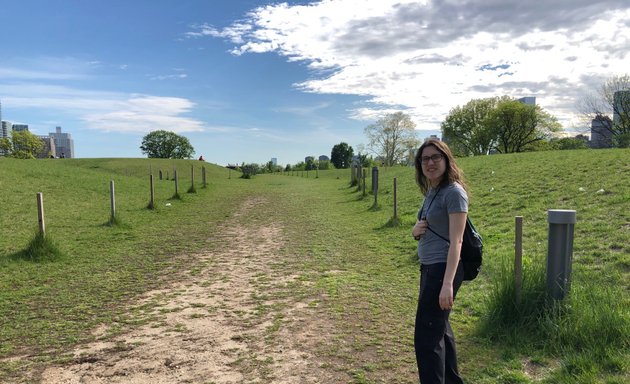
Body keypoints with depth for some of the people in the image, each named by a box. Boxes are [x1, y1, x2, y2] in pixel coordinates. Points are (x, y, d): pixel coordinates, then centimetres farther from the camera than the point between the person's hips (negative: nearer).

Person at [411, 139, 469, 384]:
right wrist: (416, 230, -2)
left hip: (444, 269, -10)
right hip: (429, 267, 10)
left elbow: (455, 242, -20)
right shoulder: (431, 192, 12)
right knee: (440, 328, 20)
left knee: (427, 335, -5)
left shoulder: (454, 192, -14)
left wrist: (448, 283, -26)